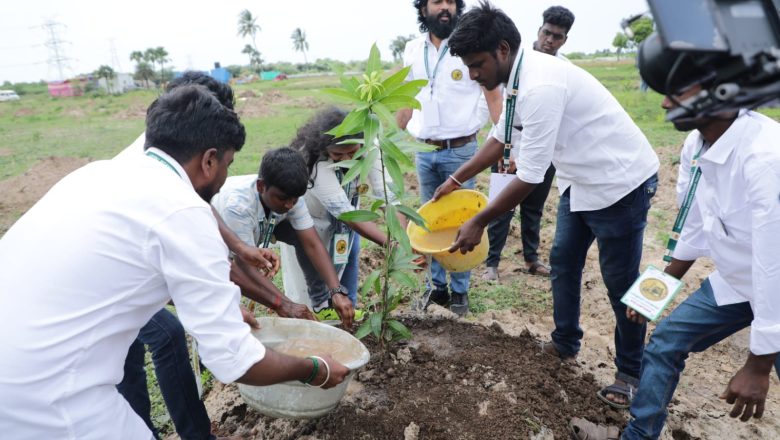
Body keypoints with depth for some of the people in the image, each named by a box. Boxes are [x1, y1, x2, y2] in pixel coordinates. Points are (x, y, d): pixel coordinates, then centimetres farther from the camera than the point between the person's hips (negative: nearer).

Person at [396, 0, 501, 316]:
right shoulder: (412, 50, 8)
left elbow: (494, 95, -3)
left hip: (460, 151, -4)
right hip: (423, 152, 4)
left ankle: (460, 290, 17)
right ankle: (437, 286, 23)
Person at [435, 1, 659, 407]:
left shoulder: (541, 85, -31)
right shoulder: (521, 77, -1)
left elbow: (529, 178, -29)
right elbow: (500, 138, 12)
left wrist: (478, 222, -20)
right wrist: (456, 180, 11)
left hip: (620, 181, -9)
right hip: (582, 179, 9)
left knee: (619, 281, 4)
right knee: (563, 261, 17)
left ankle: (631, 372, 25)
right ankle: (565, 343, 36)